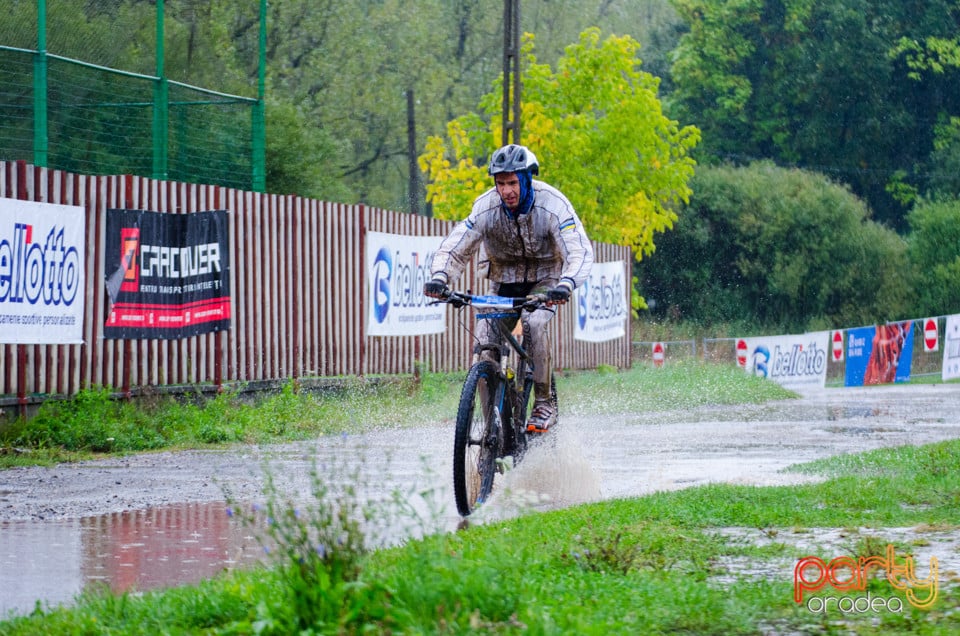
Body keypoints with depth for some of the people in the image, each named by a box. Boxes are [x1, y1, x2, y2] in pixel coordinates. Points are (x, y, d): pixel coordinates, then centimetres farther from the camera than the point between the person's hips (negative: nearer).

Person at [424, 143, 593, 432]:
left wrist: (566, 285, -54)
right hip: (505, 281, 3)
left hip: (545, 279, -3)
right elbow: (455, 247, -19)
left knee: (534, 323, -33)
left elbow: (580, 252, -35)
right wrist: (440, 277, -40)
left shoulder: (552, 205, -27)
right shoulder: (486, 207, -19)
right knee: (485, 342, -16)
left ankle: (544, 404, -20)